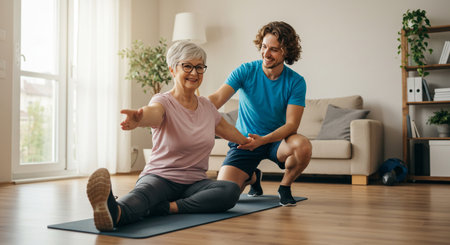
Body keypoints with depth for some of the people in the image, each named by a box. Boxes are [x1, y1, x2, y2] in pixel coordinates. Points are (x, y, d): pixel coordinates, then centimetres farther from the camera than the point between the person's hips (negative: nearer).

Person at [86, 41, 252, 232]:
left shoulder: (207, 106, 12)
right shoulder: (163, 101, -6)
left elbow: (226, 129, 32)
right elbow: (154, 112, -32)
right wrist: (139, 118, -57)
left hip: (194, 183, 5)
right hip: (160, 177, -5)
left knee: (232, 190, -27)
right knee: (142, 194, -38)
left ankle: (164, 208, -37)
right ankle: (114, 212, -71)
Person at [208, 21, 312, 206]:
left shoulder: (296, 82, -10)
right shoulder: (245, 71, -9)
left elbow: (292, 124, -16)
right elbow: (217, 98, -22)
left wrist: (262, 140, -34)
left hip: (276, 140, 0)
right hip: (244, 140, 1)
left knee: (303, 146, -35)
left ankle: (285, 186, -1)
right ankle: (252, 177, 21)